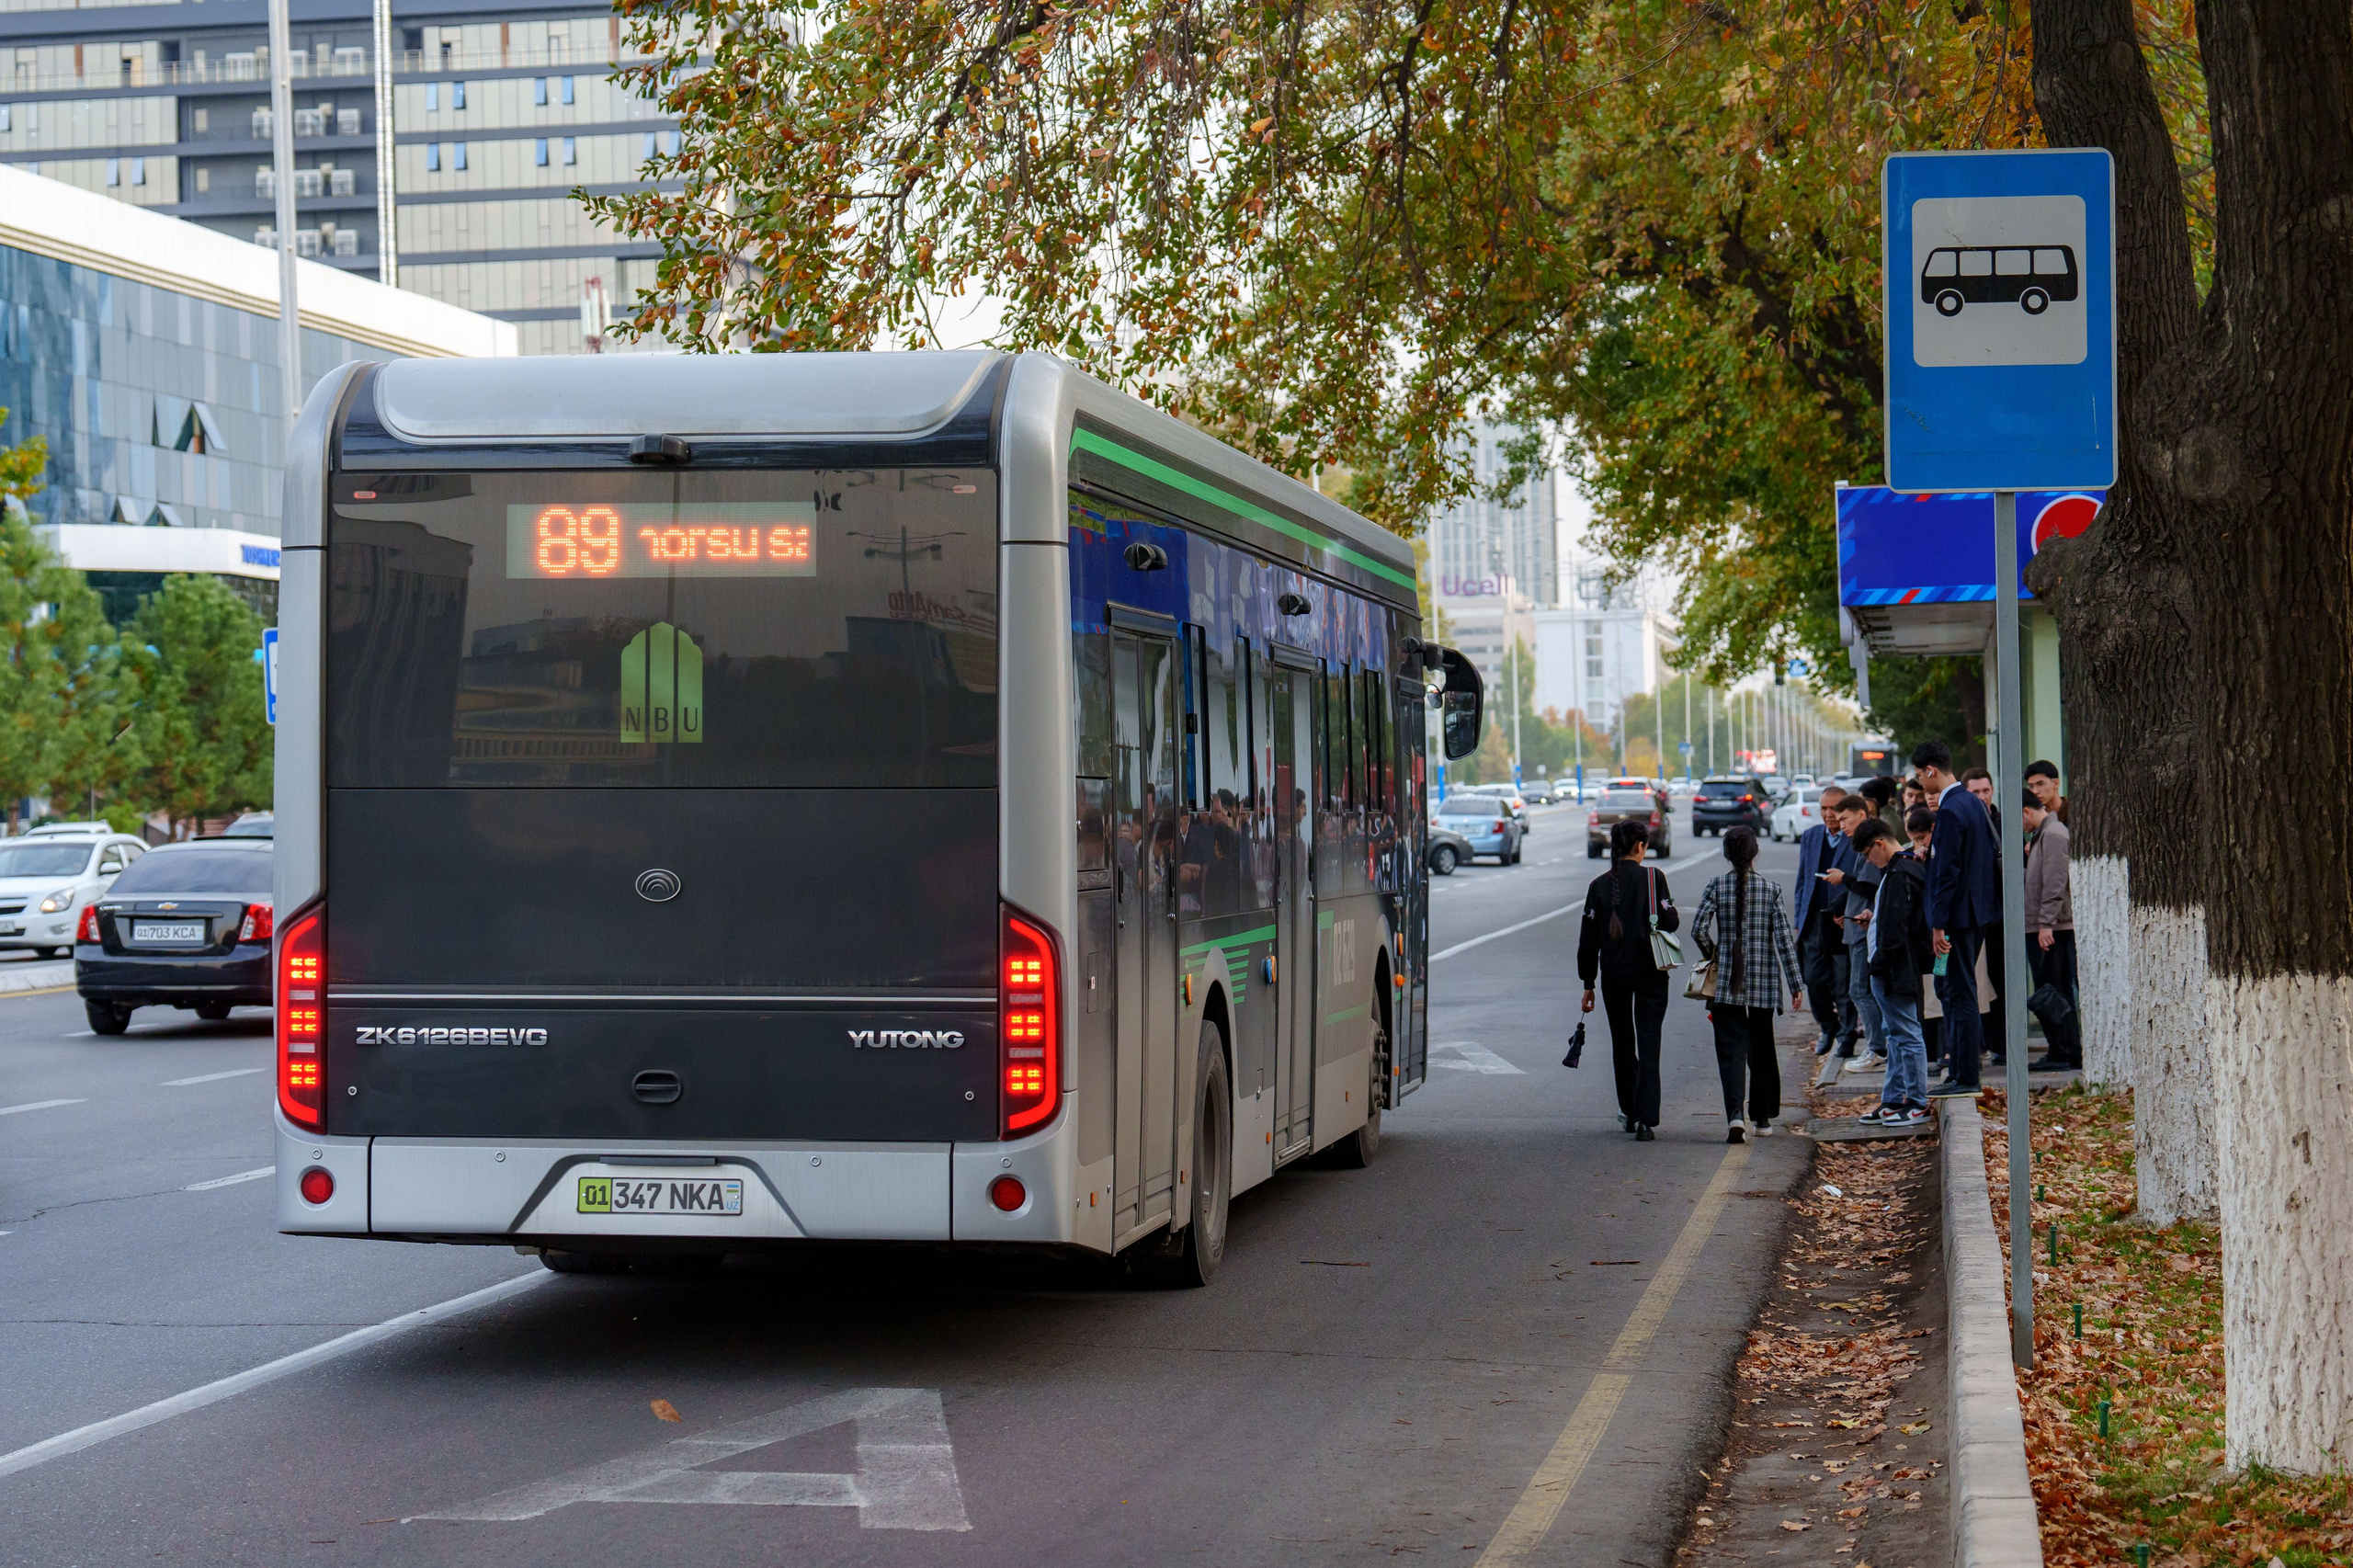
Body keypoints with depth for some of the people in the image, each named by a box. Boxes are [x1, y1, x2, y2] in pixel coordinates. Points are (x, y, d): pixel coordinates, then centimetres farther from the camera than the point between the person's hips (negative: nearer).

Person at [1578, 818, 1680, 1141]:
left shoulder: (1600, 885, 1)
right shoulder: (1652, 878, -7)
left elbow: (1589, 938, 2)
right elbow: (1669, 922, -12)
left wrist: (1588, 984, 8)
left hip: (1613, 974, 2)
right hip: (1650, 972, -2)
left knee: (1622, 1043, 18)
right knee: (1648, 1044, -3)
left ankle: (1630, 1113, 30)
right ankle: (1646, 1120, -15)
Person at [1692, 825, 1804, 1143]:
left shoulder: (1717, 887, -4)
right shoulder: (1771, 889, -2)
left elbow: (1698, 929, -12)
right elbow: (1783, 938, -5)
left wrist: (1714, 954, 8)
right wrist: (1796, 985, -3)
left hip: (1726, 983, -1)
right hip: (1764, 983, 1)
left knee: (1731, 1049, -3)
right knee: (1761, 1048, 16)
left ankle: (1735, 1115, -22)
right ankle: (1762, 1118, 24)